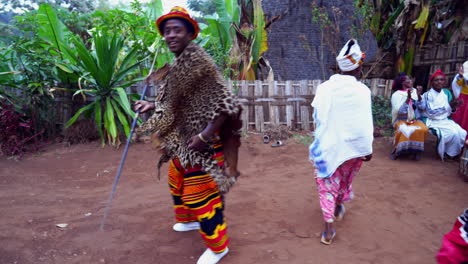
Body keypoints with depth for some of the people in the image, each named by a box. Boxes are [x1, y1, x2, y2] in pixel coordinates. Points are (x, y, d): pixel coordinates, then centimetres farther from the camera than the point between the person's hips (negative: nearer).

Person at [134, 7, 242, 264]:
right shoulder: (177, 66, 9)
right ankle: (188, 219, 52)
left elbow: (226, 104, -23)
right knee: (177, 183, 26)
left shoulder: (199, 62, -18)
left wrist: (204, 136, -27)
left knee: (200, 194, 0)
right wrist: (152, 106, 15)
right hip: (181, 142, 9)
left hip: (200, 143, -9)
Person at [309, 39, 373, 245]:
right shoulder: (361, 90, -17)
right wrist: (368, 149, -2)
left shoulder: (324, 88, -8)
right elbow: (364, 125, -15)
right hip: (350, 146, -1)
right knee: (344, 180, 25)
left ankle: (329, 230, 9)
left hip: (327, 145, 1)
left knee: (328, 184, 10)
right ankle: (339, 208, 49)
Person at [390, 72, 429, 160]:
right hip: (401, 120, -3)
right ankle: (397, 150, -13)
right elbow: (400, 111, -18)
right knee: (404, 131, -35)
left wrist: (419, 96, -12)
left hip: (415, 120, 4)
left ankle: (416, 150, -8)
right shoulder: (396, 94, -5)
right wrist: (408, 98, -22)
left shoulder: (414, 91, 8)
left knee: (423, 129, -28)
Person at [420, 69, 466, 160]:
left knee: (462, 133, -16)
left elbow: (449, 112, 10)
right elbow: (431, 112, -21)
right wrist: (449, 106, -25)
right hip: (432, 121, -6)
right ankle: (451, 154, -1)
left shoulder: (447, 92, 6)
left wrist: (454, 107, -14)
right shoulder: (428, 95, -11)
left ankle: (456, 152, 6)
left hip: (445, 120, 6)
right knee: (453, 133, -24)